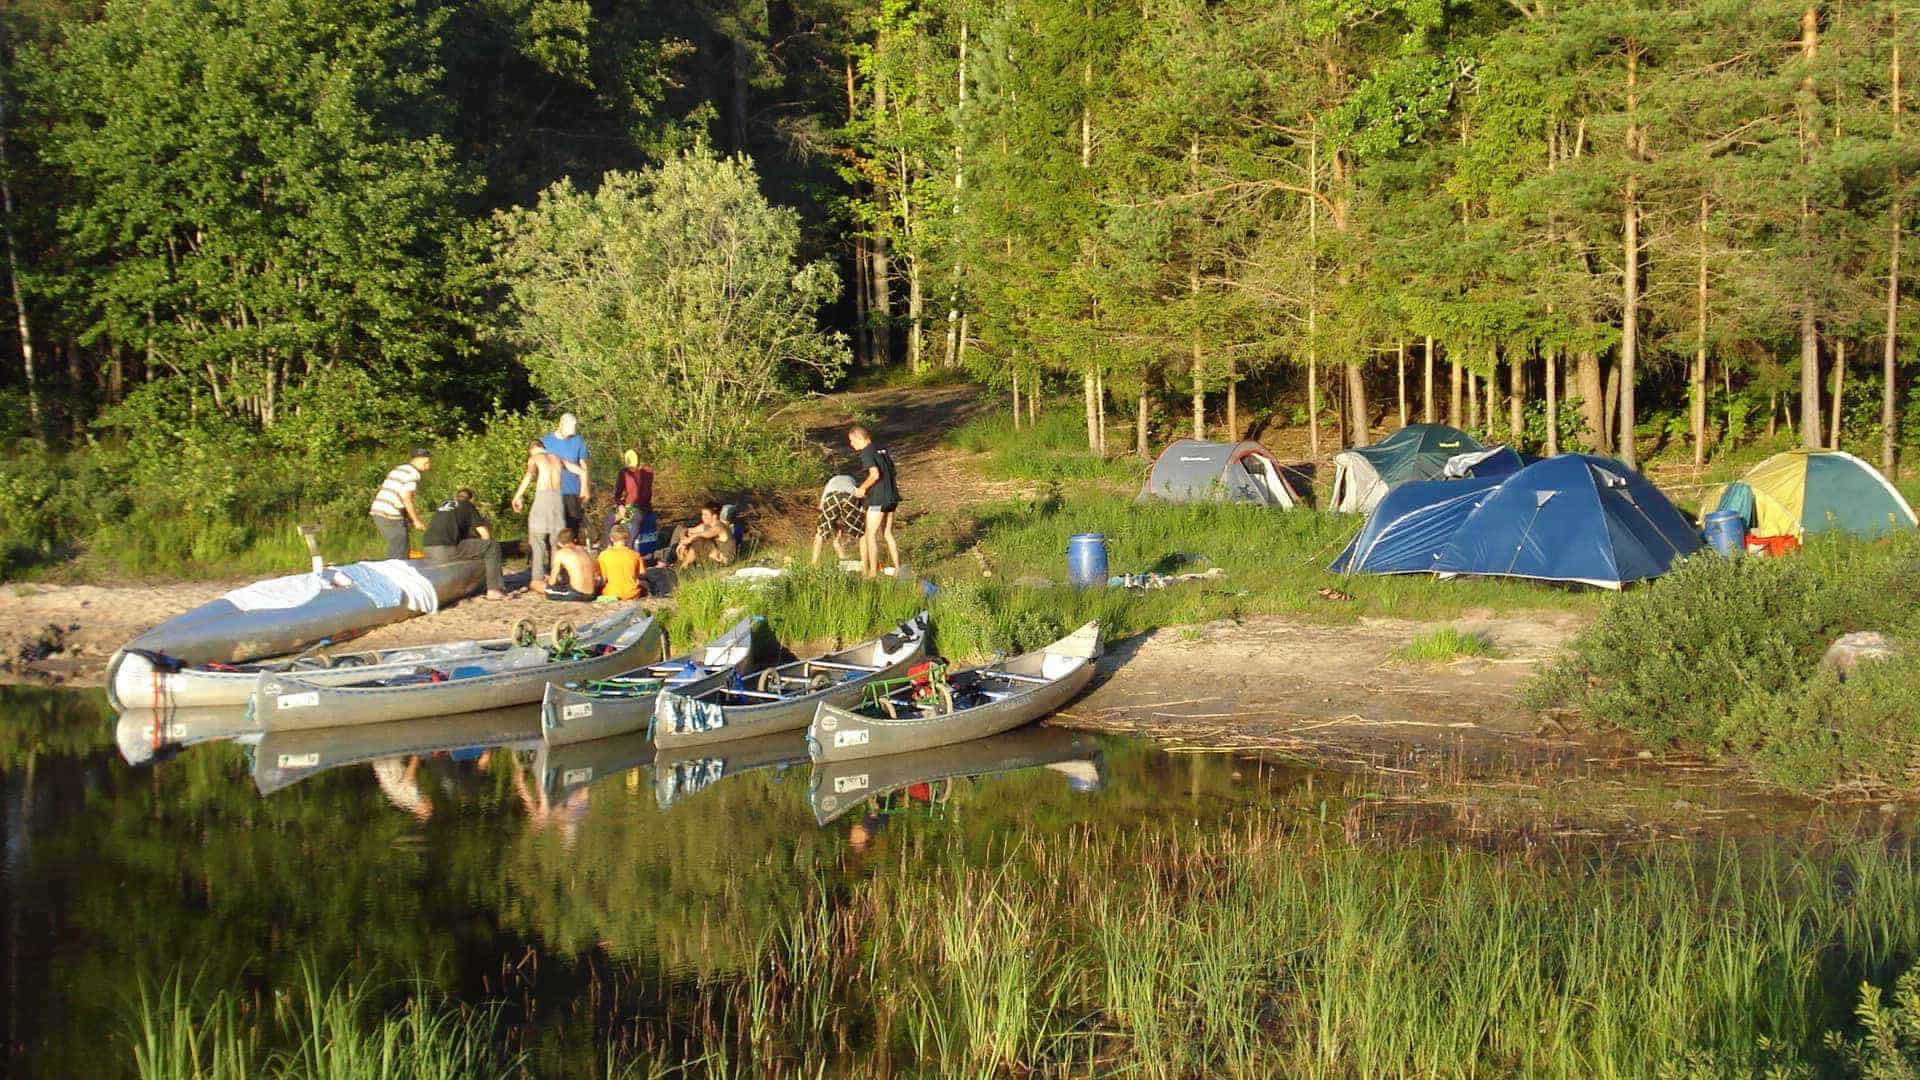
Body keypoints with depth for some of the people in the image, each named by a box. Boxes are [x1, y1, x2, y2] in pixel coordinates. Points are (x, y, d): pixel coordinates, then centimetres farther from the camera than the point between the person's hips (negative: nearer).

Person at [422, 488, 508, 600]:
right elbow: (485, 535, 6)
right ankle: (493, 590, -2)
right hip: (447, 550, -7)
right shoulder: (468, 506, 9)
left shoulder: (443, 505, 27)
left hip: (427, 549, 7)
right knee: (493, 546, 2)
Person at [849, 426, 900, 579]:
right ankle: (897, 568, 16)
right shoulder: (883, 450, 13)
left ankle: (872, 572, 3)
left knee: (871, 535, 1)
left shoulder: (867, 452, -11)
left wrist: (863, 488, -8)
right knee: (887, 534, 15)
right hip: (892, 496, 8)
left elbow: (875, 474, -23)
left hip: (878, 498, -8)